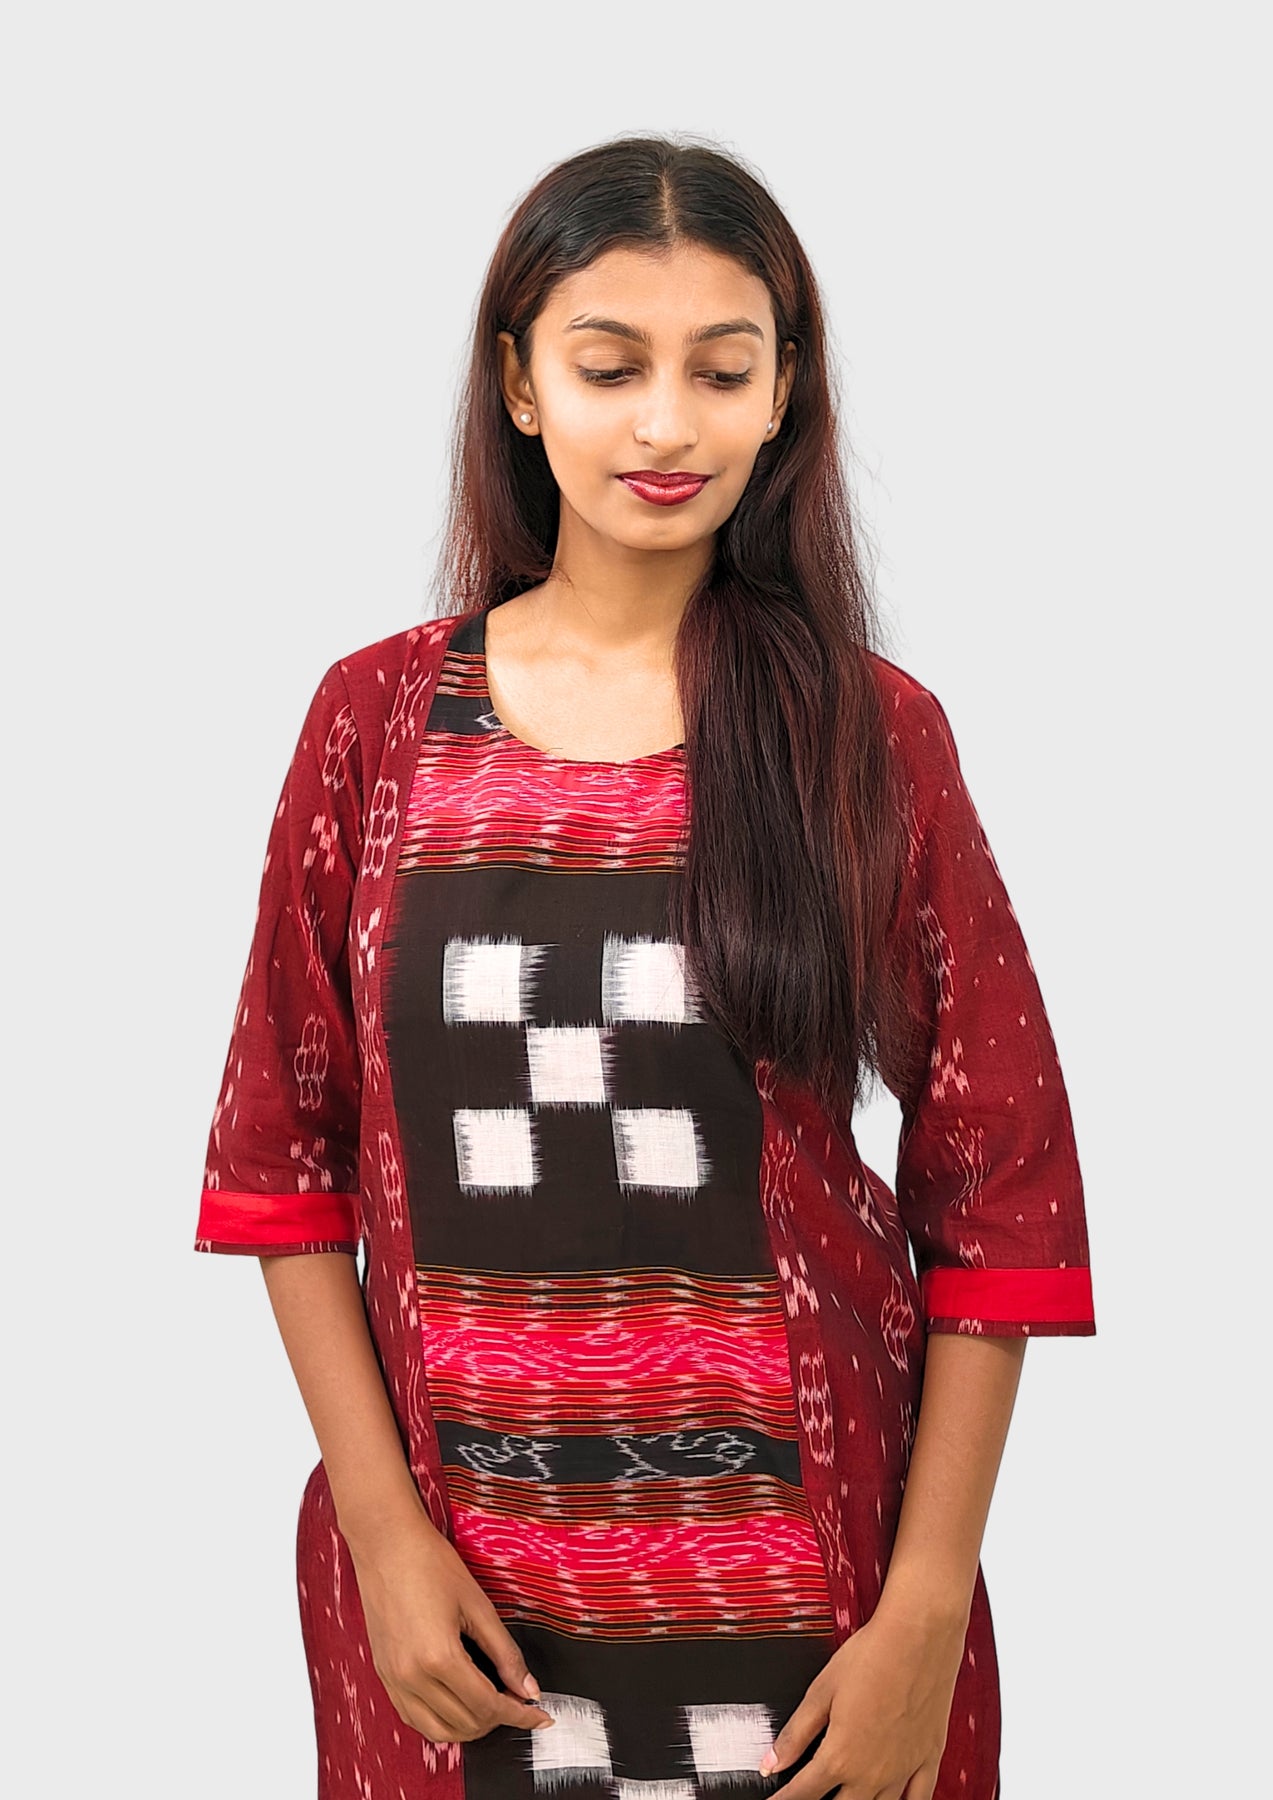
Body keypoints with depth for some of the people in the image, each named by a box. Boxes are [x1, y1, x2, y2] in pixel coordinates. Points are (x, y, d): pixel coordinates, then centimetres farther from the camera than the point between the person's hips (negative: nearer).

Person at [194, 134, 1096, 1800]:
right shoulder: (381, 720, 0)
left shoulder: (875, 737, -3)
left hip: (803, 1598, 0)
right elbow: (289, 1155, 2)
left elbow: (998, 1197, -4)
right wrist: (384, 1532, -5)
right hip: (460, 1590, 1)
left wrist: (926, 1621, -8)